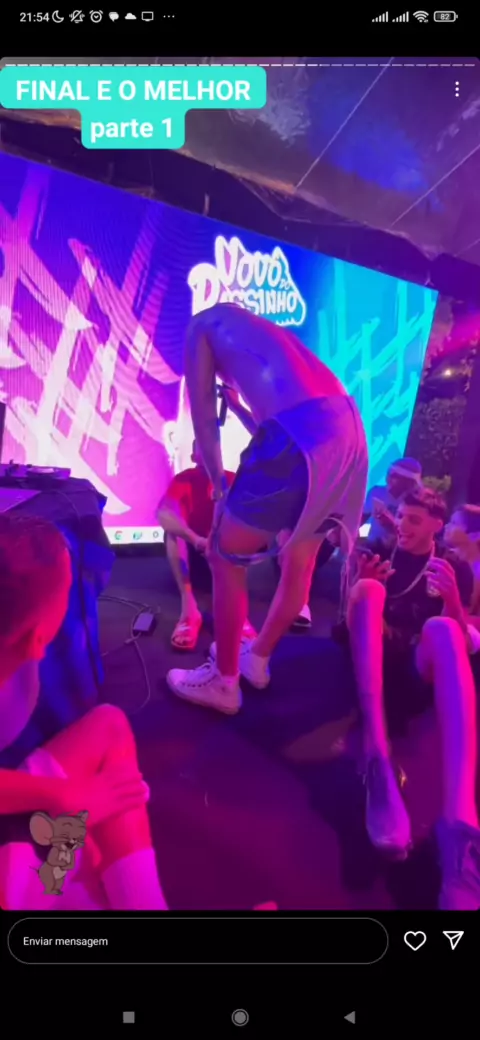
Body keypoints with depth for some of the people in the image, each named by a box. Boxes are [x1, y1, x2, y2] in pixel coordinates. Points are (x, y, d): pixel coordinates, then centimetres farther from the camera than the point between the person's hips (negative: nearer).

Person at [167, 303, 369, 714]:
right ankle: (256, 659, 41)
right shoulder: (266, 333, 36)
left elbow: (203, 418, 11)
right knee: (299, 561, 23)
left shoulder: (204, 325, 17)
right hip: (348, 428, 8)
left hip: (301, 436, -8)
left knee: (226, 557, 9)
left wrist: (220, 489, 18)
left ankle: (223, 681, 20)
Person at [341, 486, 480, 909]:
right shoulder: (378, 552, 15)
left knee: (442, 630, -34)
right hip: (371, 664, 1)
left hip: (420, 673, -1)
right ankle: (378, 764, -45)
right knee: (369, 589, -26)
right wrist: (357, 583, -11)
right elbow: (346, 618, 9)